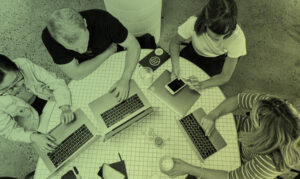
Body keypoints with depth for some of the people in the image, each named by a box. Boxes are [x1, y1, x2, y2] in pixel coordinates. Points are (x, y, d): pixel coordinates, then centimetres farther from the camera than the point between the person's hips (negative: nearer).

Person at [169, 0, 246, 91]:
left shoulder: (237, 36, -35)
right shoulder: (193, 23, -35)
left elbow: (226, 76, -26)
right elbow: (175, 42, -14)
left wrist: (201, 85, -45)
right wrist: (175, 66, -31)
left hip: (217, 60, -1)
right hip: (194, 52, 1)